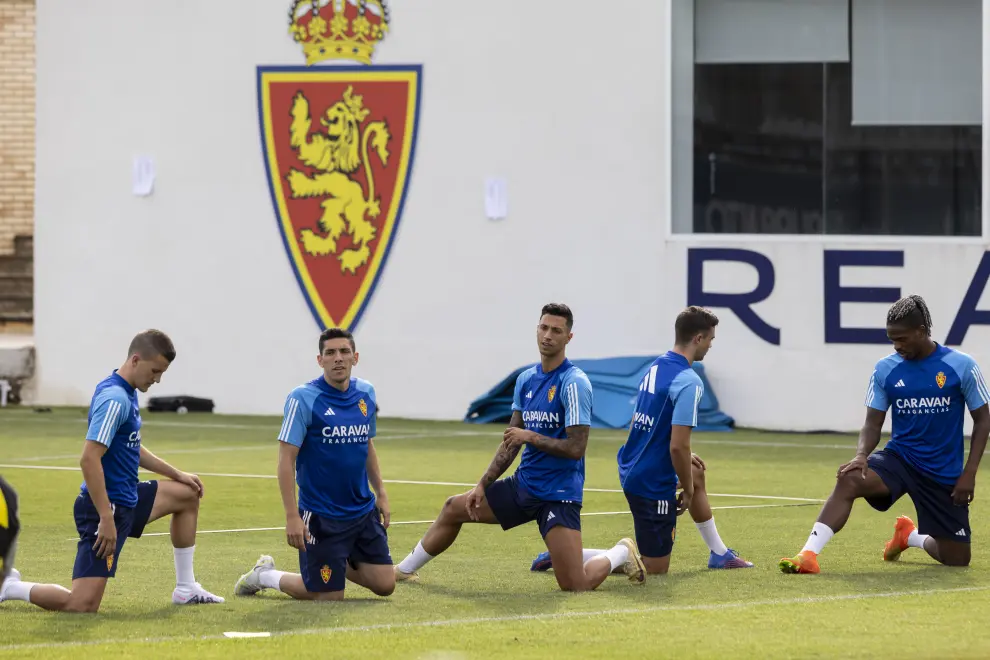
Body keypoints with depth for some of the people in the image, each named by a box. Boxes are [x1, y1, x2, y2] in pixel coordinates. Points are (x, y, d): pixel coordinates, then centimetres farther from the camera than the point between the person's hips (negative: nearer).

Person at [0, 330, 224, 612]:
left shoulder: (127, 394, 10)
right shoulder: (114, 398, -21)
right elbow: (89, 459, -27)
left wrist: (177, 475, 25)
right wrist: (107, 519, -28)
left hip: (127, 498, 10)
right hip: (105, 506, -10)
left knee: (188, 495, 24)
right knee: (82, 605, -17)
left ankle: (186, 589, 30)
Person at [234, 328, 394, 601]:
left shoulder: (366, 394, 4)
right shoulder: (303, 399, -15)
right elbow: (286, 459, -17)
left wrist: (381, 493, 16)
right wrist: (292, 517, -22)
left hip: (363, 511, 6)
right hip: (319, 515, -6)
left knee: (385, 585, 1)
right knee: (329, 596, -2)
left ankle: (342, 561, 29)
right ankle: (264, 575, 23)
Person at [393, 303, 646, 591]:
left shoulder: (573, 383, -15)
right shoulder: (526, 380, 8)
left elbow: (576, 448, -19)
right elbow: (511, 441, 15)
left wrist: (530, 437, -15)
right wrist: (482, 485, 10)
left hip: (559, 494, -7)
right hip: (524, 484, 7)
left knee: (575, 585, -14)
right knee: (453, 508, 12)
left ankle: (621, 554, 16)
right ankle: (405, 570, 31)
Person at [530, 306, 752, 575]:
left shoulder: (657, 367, 7)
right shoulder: (688, 382, -20)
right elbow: (678, 445, -26)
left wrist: (683, 459, 23)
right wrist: (687, 490, -11)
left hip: (632, 469, 10)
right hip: (654, 483, -10)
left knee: (697, 474, 35)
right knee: (655, 570, 0)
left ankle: (720, 554, 43)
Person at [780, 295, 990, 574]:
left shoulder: (962, 366, -7)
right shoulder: (885, 369, -2)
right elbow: (873, 424, 1)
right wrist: (862, 454, -21)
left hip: (944, 473, 0)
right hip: (899, 457, 0)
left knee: (957, 559, 2)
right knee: (849, 479, -32)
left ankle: (910, 536, 34)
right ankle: (808, 555, -34)